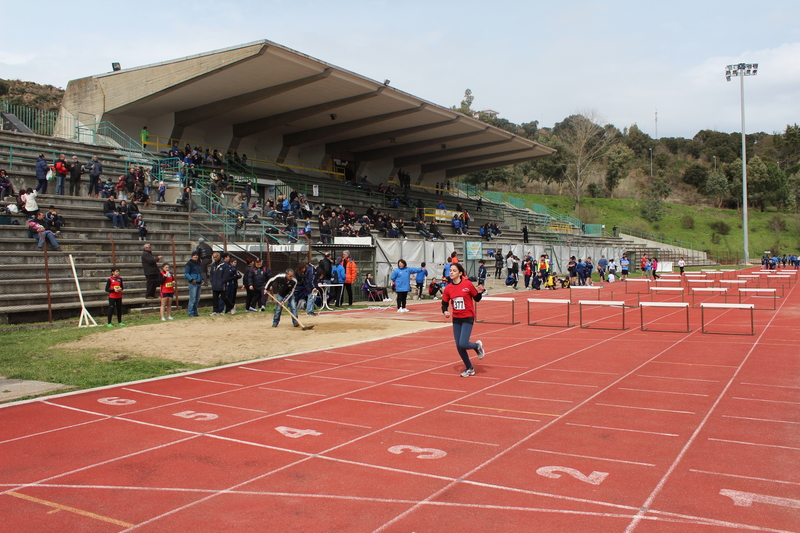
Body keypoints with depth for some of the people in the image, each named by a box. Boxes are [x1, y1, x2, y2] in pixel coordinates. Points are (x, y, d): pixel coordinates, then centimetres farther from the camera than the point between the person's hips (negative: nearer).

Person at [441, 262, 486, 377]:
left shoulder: (468, 284, -11)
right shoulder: (448, 288, -1)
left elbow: (477, 299, 0)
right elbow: (444, 303, 8)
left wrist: (480, 292, -20)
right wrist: (445, 312, -12)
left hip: (468, 318, -4)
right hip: (456, 319, 5)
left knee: (463, 344, -16)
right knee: (458, 346, 5)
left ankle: (477, 345, 19)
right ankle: (469, 368, 25)